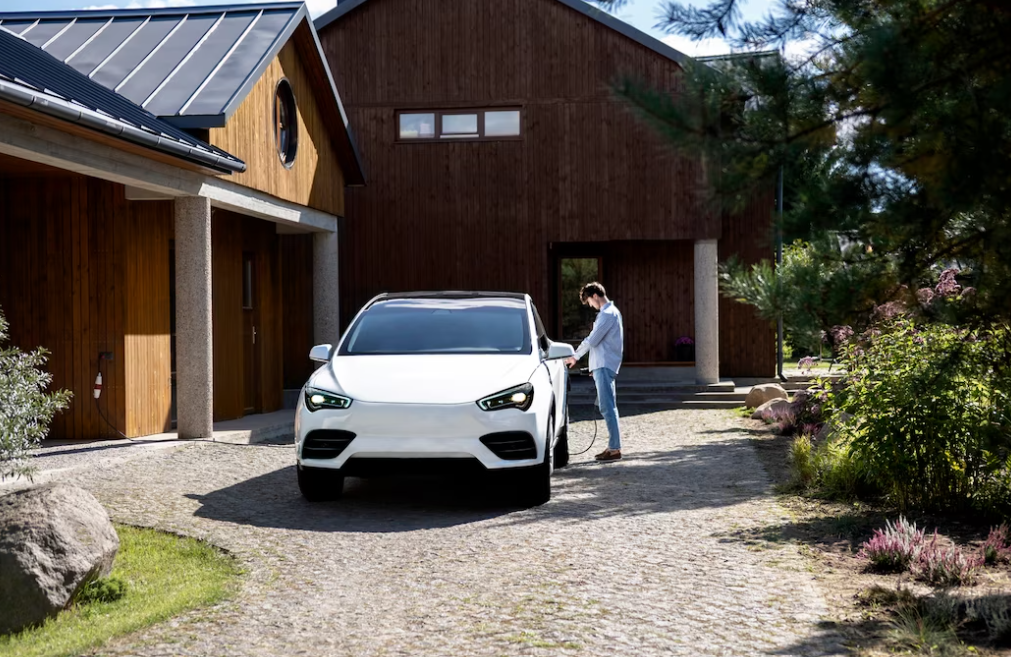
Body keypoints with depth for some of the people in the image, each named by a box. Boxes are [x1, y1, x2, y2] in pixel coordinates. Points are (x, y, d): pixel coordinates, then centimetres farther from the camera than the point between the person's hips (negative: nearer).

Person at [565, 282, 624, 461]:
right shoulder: (611, 312, 19)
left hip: (604, 366, -10)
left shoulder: (607, 314, -14)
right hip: (603, 365, 10)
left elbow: (592, 340, -16)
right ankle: (613, 445, 16)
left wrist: (575, 357, -4)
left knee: (607, 407, -11)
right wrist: (595, 365, 23)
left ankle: (614, 448, -11)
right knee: (607, 406, 12)